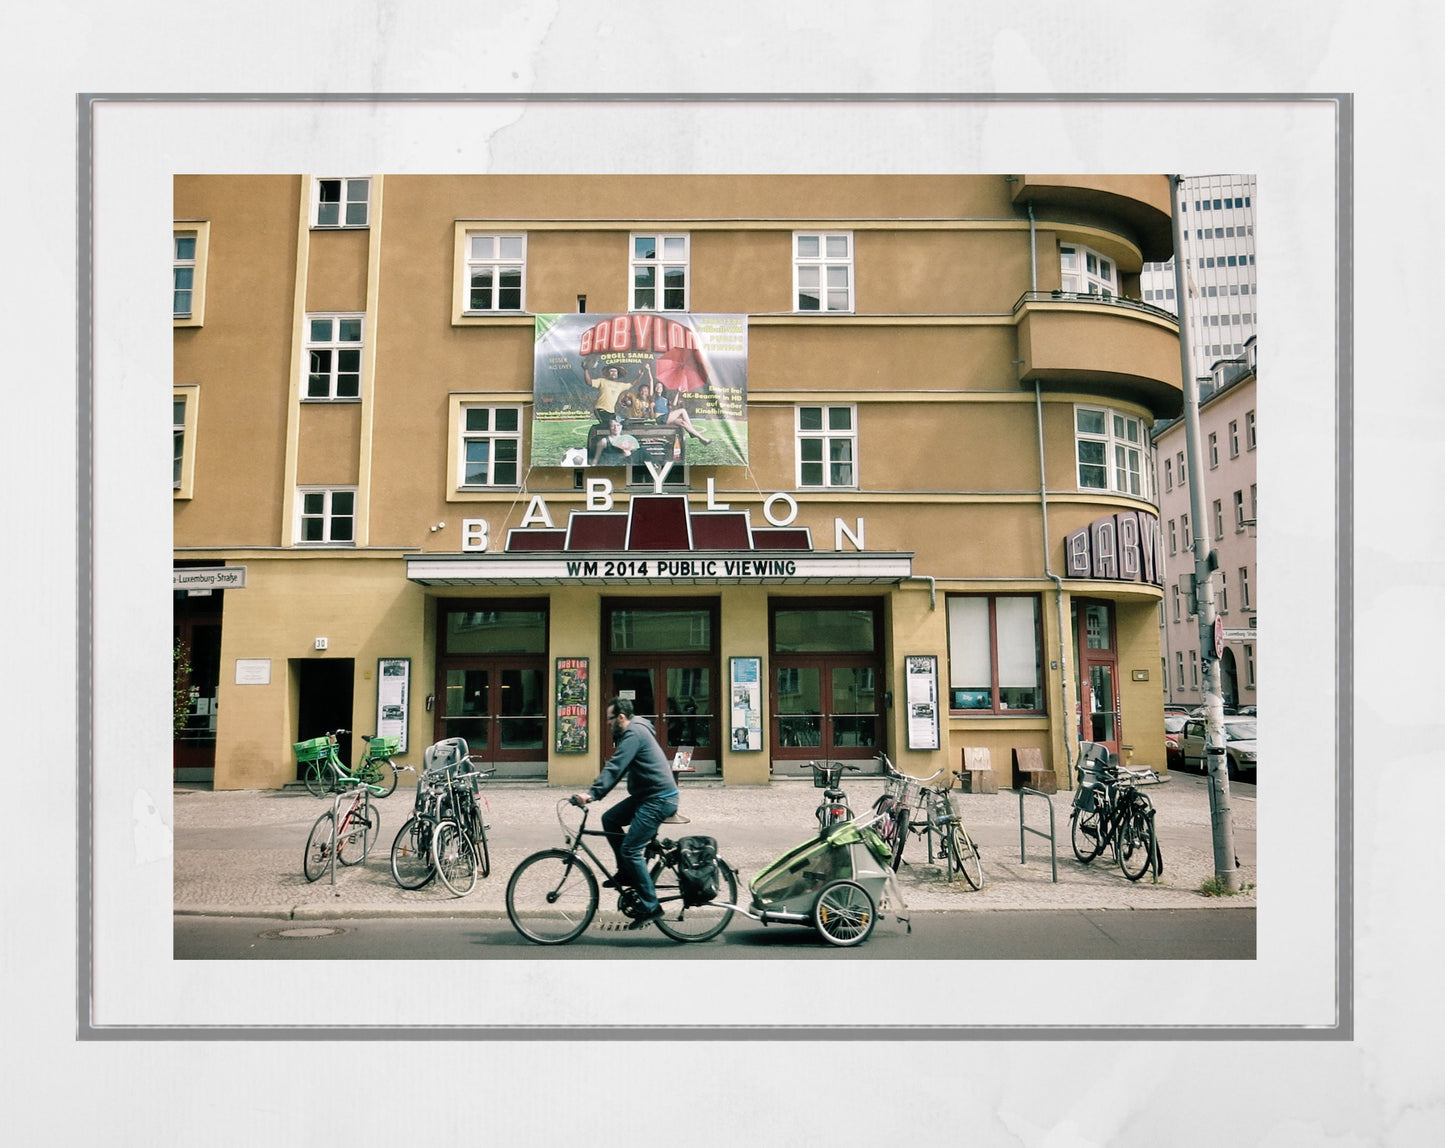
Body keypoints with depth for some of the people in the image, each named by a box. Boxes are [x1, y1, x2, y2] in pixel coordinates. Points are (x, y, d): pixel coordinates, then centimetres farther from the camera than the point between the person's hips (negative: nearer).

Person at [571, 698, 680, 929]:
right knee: (609, 819, 11)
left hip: (659, 799, -10)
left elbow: (615, 767, -26)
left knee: (630, 850, -10)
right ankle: (626, 873, 19)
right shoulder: (633, 731, 16)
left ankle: (650, 907, -2)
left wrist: (592, 793, -30)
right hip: (646, 795, 10)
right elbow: (617, 767, 20)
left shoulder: (634, 733, -16)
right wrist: (594, 791, 14)